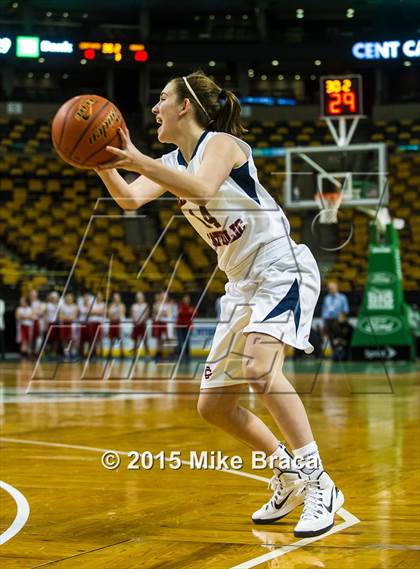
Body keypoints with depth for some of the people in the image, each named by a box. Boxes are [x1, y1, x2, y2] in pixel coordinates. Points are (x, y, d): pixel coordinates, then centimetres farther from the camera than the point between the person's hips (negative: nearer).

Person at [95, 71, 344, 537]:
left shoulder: (221, 143, -12)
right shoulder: (172, 163, 12)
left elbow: (203, 189, -34)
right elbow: (130, 199, -6)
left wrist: (138, 160, -40)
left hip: (282, 271, -9)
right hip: (243, 285, 9)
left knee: (259, 369, -31)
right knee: (213, 405, 5)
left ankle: (320, 485, -24)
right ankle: (289, 477, 21)